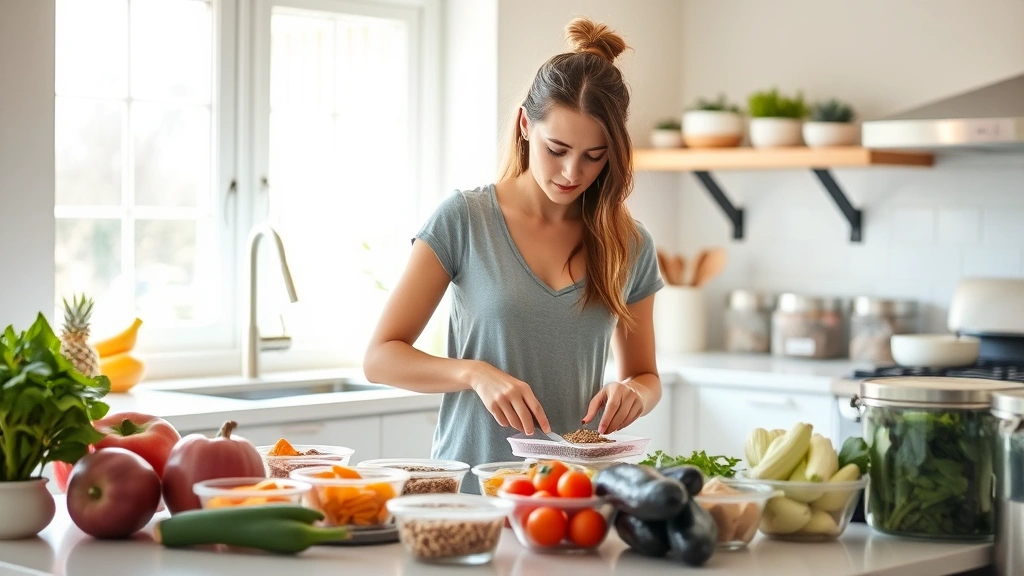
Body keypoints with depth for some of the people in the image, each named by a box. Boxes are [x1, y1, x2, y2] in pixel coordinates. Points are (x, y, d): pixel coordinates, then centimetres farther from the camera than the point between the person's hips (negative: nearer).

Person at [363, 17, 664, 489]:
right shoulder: (464, 219, 0)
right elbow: (380, 357, 0)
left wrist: (633, 392, -3)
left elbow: (646, 376, 20)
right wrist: (476, 373, -16)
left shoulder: (630, 245, 8)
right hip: (469, 488, -3)